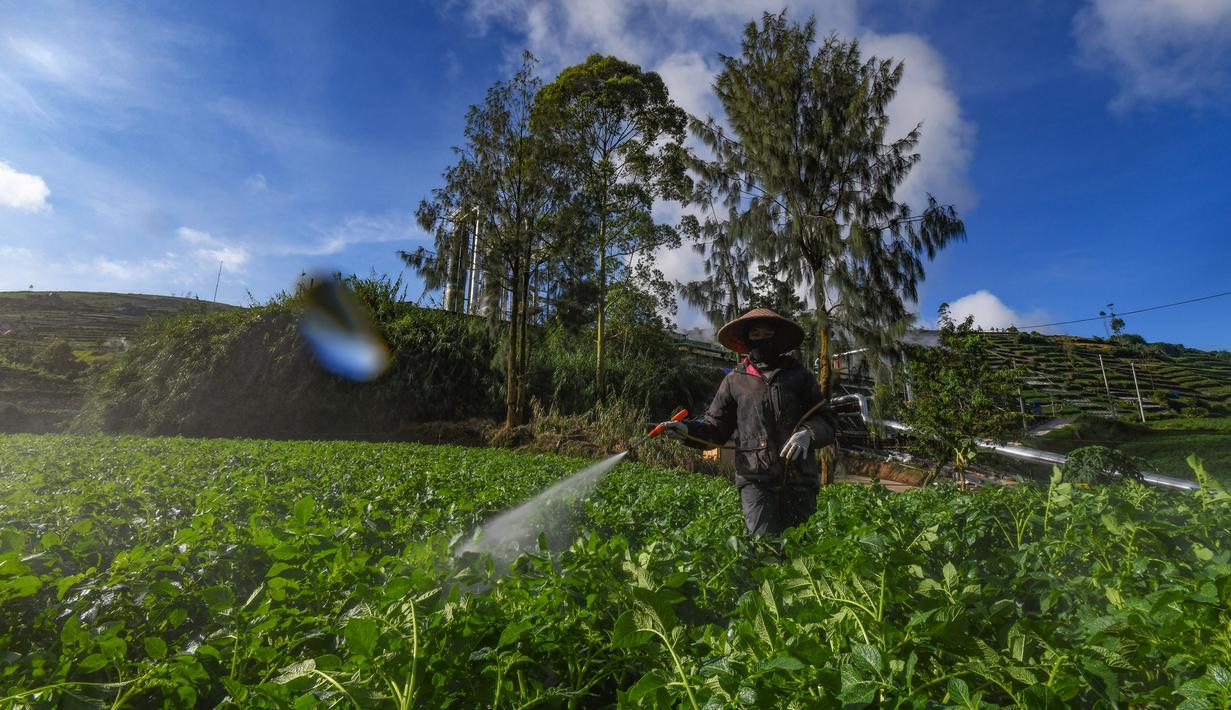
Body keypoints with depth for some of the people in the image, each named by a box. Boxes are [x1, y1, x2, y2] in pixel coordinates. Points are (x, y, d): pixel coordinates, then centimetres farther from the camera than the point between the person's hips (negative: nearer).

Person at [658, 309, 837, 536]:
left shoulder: (799, 375, 11)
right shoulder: (735, 380, 9)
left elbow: (826, 421, 10)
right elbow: (716, 427, 6)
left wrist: (807, 434, -11)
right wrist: (687, 429, -12)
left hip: (799, 478, 2)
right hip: (756, 478, -1)